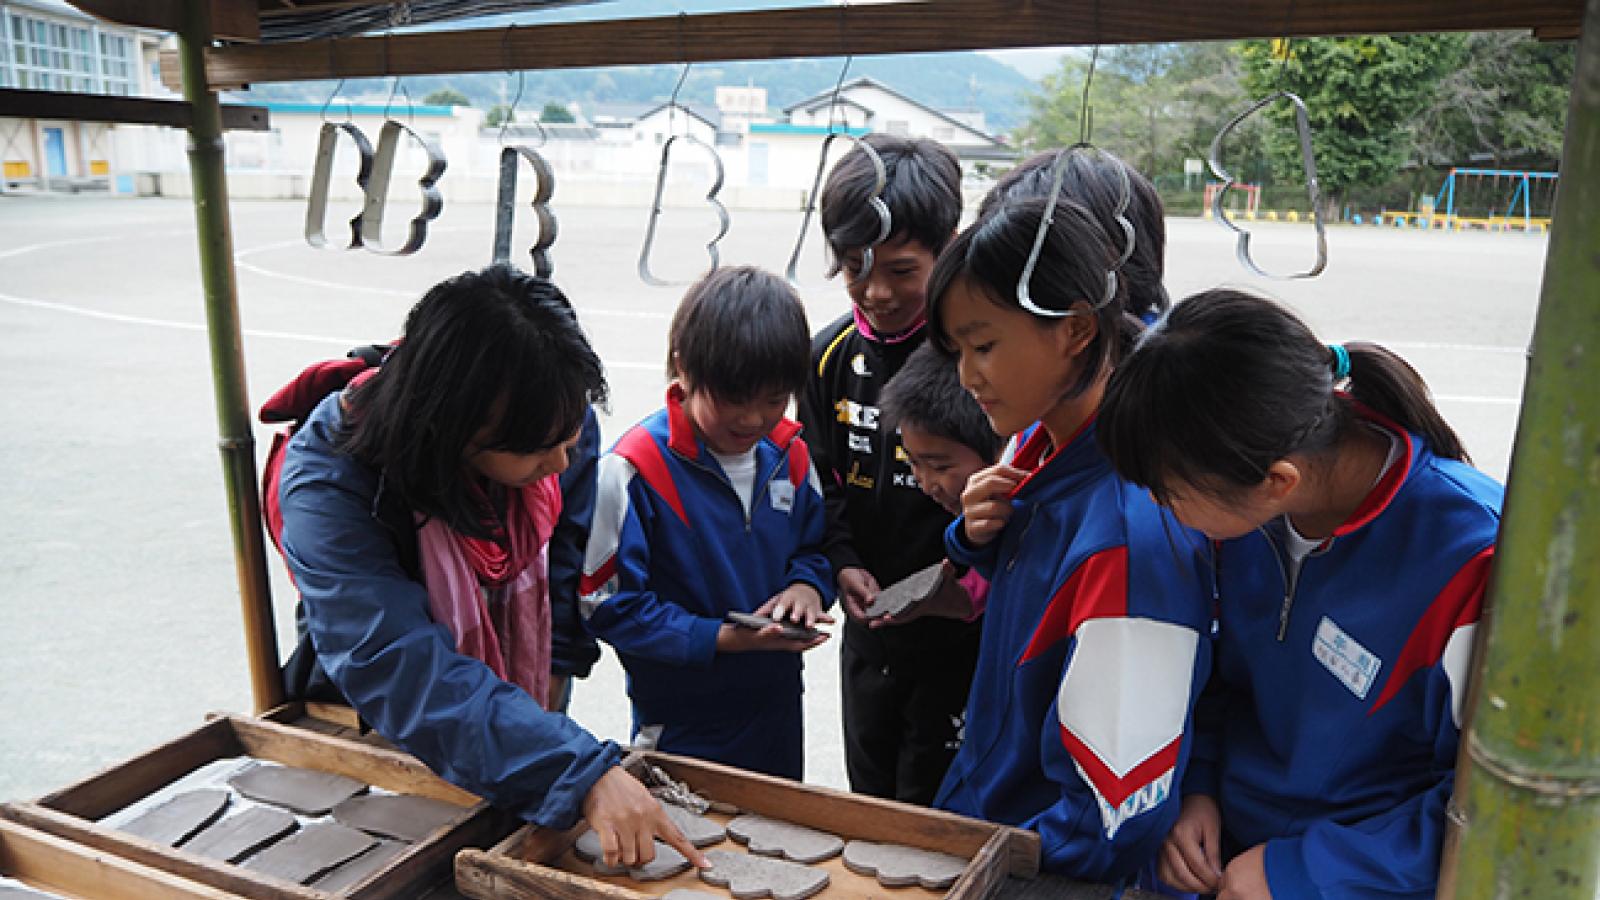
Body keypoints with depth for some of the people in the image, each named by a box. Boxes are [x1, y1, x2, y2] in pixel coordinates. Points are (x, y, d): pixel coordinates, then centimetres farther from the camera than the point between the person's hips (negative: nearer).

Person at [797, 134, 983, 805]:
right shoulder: (831, 355, -2)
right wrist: (842, 562, -5)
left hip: (961, 627, -5)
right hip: (869, 621, 5)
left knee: (931, 807, 10)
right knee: (868, 792, 24)